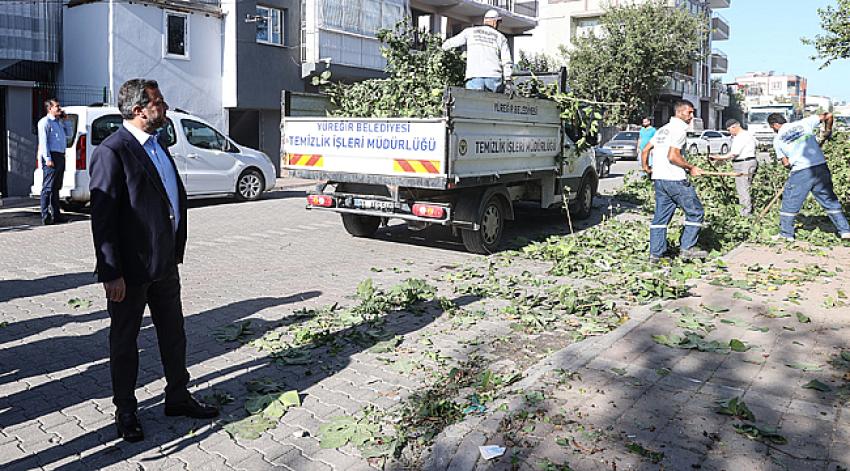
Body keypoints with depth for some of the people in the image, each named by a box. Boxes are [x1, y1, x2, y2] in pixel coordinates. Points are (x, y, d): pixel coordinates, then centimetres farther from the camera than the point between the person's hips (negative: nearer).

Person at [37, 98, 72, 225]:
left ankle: (56, 214, 20)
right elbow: (43, 141, -12)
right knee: (48, 188, -9)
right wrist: (47, 158, -20)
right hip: (51, 156, -9)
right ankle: (45, 217, -10)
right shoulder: (45, 122, -5)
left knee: (56, 187, 13)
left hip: (60, 156, 9)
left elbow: (68, 133, 30)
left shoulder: (59, 122, 20)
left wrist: (65, 120, 17)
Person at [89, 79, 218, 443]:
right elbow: (102, 219, -18)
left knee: (173, 335, 18)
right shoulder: (112, 152, -16)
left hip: (165, 264, 8)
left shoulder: (156, 146, 10)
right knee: (125, 341, 11)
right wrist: (111, 274, -20)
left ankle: (178, 398, 34)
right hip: (130, 270, -8)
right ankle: (125, 412, 27)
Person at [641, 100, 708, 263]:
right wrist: (691, 168, -10)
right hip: (674, 179, -9)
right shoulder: (679, 129, -9)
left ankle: (655, 253, 9)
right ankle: (687, 248, 1)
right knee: (695, 212, 1)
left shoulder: (664, 129, 19)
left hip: (658, 178, 9)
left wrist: (646, 168, 28)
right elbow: (672, 156, -19)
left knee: (661, 216, 9)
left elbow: (645, 150, 20)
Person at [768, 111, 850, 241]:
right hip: (821, 168, 3)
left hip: (800, 173, -3)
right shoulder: (803, 123, 8)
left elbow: (786, 163, 5)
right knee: (830, 201, 14)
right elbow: (828, 115, 8)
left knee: (789, 204, 11)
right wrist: (827, 131, 24)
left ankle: (786, 234, 15)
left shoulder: (777, 139, 5)